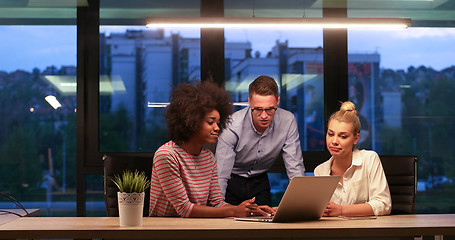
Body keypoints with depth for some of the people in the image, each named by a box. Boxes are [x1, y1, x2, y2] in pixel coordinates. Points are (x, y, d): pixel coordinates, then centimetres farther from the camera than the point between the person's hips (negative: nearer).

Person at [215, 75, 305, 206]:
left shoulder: (288, 121, -16)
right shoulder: (232, 125, -25)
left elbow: (295, 168, -11)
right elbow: (220, 176, -26)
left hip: (259, 182, 2)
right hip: (231, 181, -2)